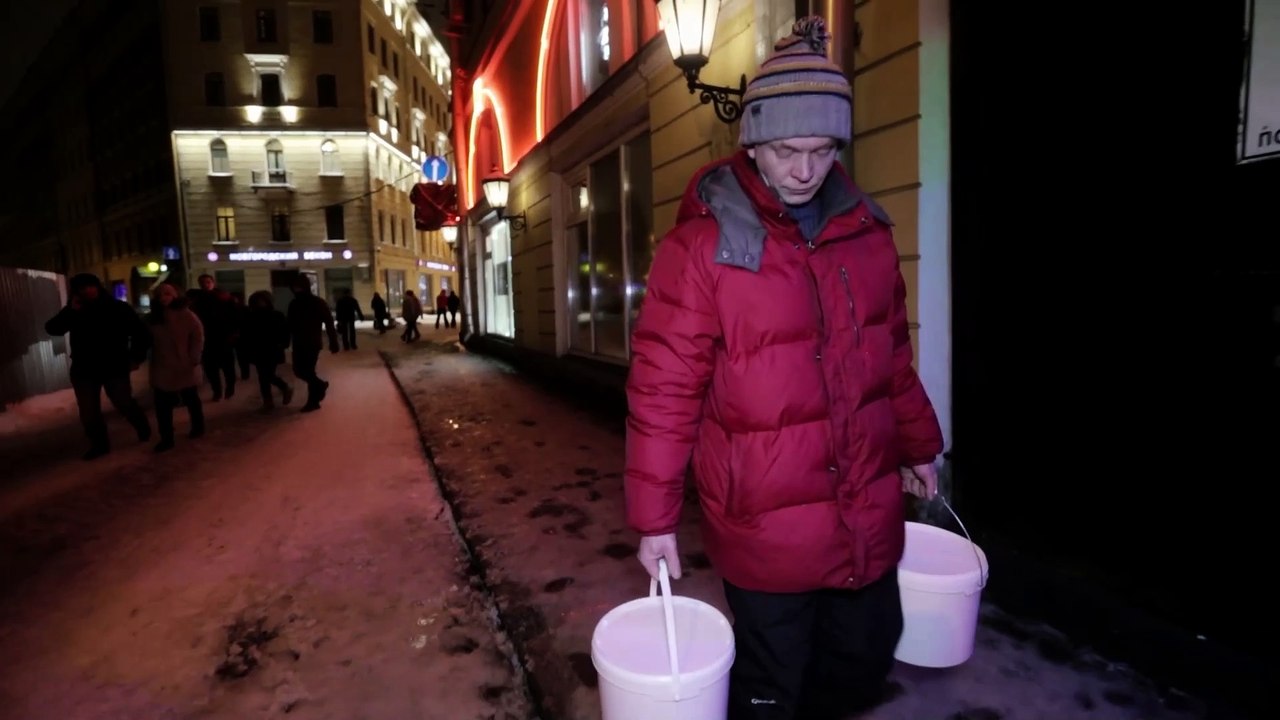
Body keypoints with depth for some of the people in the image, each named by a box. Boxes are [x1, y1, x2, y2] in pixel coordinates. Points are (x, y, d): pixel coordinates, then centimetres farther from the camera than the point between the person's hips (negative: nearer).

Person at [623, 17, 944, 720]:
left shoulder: (866, 232, 3)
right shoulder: (702, 246, -15)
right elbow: (662, 390, -15)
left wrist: (918, 444, 21)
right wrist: (654, 515, -12)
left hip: (869, 514, 6)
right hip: (766, 524, -5)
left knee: (867, 660, 22)